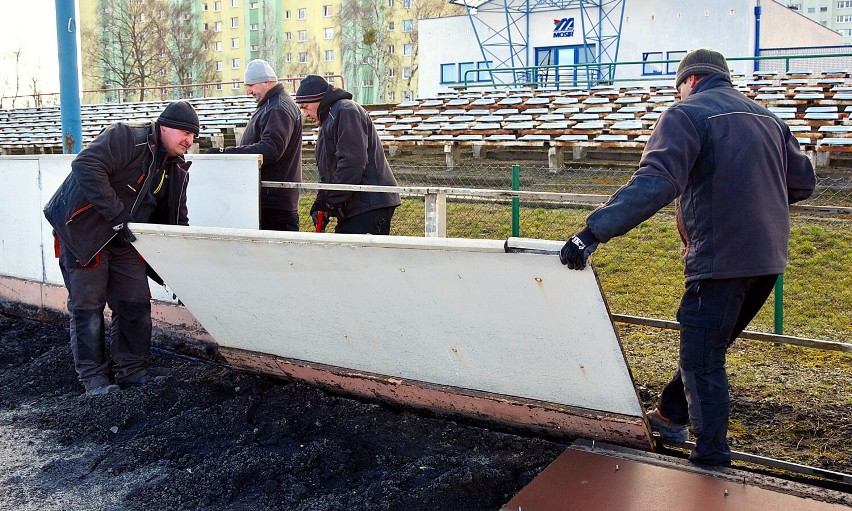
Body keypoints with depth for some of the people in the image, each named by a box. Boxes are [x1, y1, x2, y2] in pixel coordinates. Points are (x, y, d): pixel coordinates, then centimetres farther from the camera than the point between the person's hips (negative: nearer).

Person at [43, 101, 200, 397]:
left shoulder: (178, 170, 7)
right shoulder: (126, 138, -18)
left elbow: (176, 220, 13)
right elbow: (86, 167, -31)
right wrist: (117, 215, -32)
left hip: (124, 240, 8)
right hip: (83, 231, -7)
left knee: (136, 304, 5)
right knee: (87, 305, -3)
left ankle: (132, 371, 18)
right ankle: (94, 378, 7)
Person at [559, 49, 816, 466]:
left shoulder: (687, 113, -7)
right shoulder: (767, 119, 17)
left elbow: (654, 184, -24)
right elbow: (803, 181, 21)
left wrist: (593, 231, -29)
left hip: (721, 257, -8)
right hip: (769, 256, 8)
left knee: (702, 358, 3)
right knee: (706, 345, 22)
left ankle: (712, 457, 8)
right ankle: (670, 413, 37)